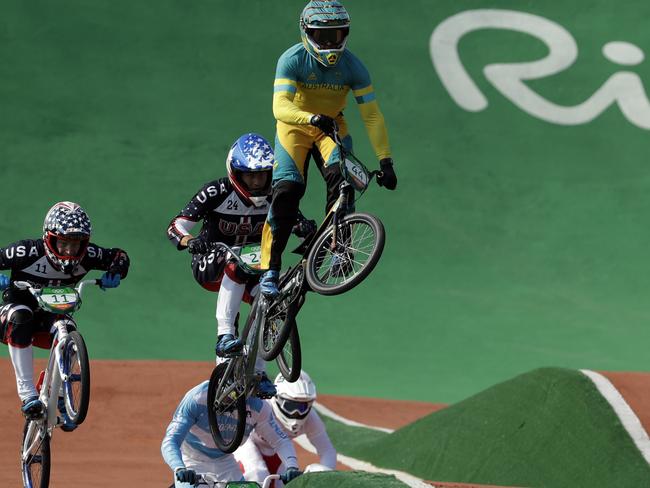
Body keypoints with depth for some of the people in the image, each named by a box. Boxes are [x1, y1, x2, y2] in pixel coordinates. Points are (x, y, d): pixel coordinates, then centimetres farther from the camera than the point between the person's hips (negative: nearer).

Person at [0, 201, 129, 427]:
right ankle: (27, 392, -37)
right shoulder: (29, 251, -28)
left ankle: (62, 400, -10)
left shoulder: (86, 255, -17)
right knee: (21, 317, -38)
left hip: (50, 316, 3)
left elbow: (118, 256, 0)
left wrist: (114, 274, -21)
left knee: (66, 331, -31)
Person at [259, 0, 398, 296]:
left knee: (342, 177, -27)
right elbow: (280, 107, -37)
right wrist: (313, 119, -56)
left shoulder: (352, 66, -18)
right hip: (295, 127, -2)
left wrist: (385, 161, -23)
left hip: (332, 127, 2)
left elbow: (372, 116, -17)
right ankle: (270, 268, -14)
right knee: (287, 190, -20)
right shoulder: (293, 60, -24)